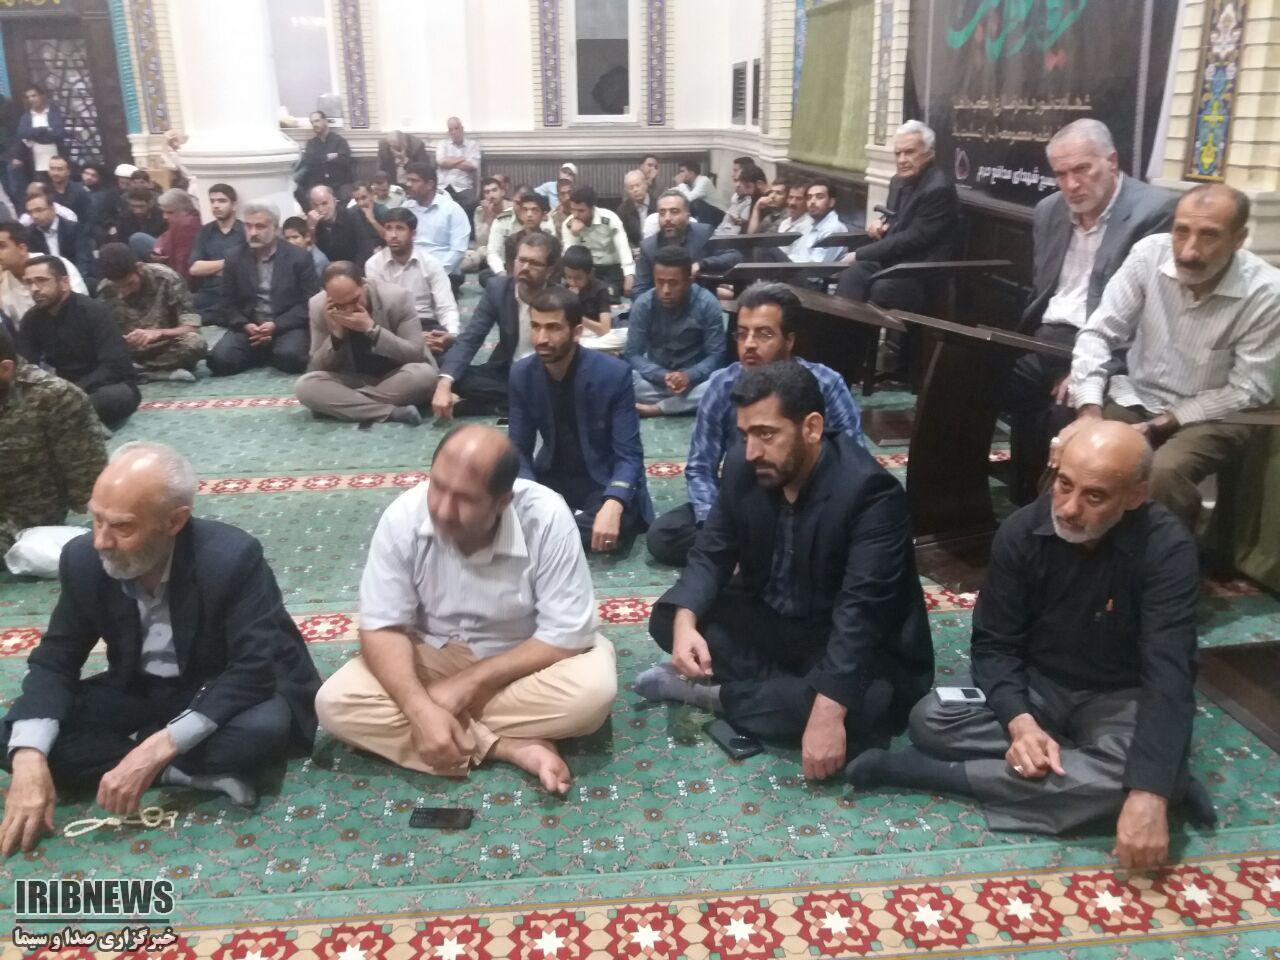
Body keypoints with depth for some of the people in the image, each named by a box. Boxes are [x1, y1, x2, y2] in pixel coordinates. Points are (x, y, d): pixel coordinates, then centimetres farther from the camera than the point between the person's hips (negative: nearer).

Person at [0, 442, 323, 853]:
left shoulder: (232, 557, -28)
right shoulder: (83, 559, -14)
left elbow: (255, 668, -30)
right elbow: (55, 662, -6)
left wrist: (158, 749, -37)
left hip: (221, 696, -5)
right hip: (137, 693, 5)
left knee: (268, 725, -37)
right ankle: (194, 771, -17)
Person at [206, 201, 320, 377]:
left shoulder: (299, 258, -1)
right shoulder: (235, 260, 9)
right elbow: (229, 305, 10)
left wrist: (276, 325, -17)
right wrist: (245, 326, -12)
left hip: (287, 327, -3)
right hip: (248, 328, 3)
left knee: (289, 357, -35)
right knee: (219, 359, -24)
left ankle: (269, 354, 3)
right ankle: (262, 354, 7)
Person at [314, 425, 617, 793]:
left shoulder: (547, 519, -28)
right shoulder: (403, 517, -21)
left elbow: (567, 636, -24)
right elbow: (383, 629, -17)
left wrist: (470, 682, -24)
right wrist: (420, 710, -32)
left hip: (521, 664, -2)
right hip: (432, 658, 2)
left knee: (593, 689, -32)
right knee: (335, 702, -22)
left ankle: (460, 732, -13)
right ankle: (512, 747, -21)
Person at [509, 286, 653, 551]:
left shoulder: (614, 374, -18)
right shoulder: (522, 374, -7)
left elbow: (628, 454, -18)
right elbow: (518, 449, -4)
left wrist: (613, 505, -38)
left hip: (603, 481, -3)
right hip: (552, 478, 3)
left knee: (610, 533, -34)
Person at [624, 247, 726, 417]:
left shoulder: (708, 304, -13)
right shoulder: (642, 305, -10)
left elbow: (716, 355, -13)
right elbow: (632, 354, -12)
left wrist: (689, 376, -33)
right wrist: (663, 376, -30)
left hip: (694, 379, 0)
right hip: (656, 378, 0)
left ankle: (655, 409, -24)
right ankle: (683, 405, -24)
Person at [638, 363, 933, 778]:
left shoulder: (869, 490, -27)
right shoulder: (743, 467, -8)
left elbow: (860, 609, -34)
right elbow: (712, 553, -4)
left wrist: (827, 711, -43)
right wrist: (685, 621, -25)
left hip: (854, 648, -5)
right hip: (770, 622, 5)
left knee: (861, 706, -35)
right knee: (667, 617, -11)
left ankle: (714, 693, -14)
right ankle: (785, 690, -13)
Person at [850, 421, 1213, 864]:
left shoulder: (1166, 548, -22)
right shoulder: (1021, 532, -13)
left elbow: (1169, 676, -30)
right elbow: (994, 644, -8)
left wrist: (1148, 794, -43)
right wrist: (1020, 723, -29)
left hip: (1121, 700, -2)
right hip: (1037, 686, 3)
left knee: (1138, 773, -37)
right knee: (929, 719, -23)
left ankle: (923, 772, -27)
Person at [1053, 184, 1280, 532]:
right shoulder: (1149, 253, -11)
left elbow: (1246, 392, -12)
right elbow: (1098, 334, -8)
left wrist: (1159, 425, -19)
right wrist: (1088, 412, -22)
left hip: (1211, 416, -2)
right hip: (1136, 398, 2)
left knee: (1161, 474, -32)